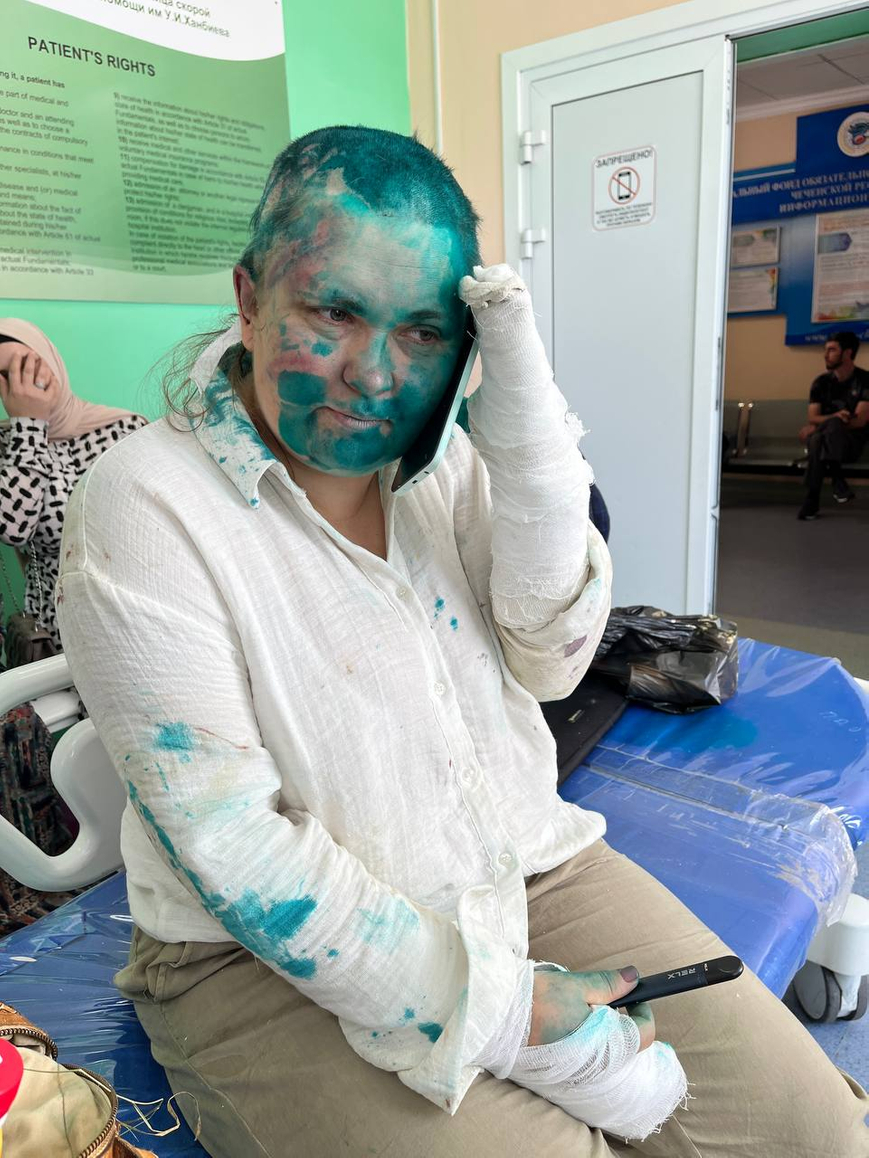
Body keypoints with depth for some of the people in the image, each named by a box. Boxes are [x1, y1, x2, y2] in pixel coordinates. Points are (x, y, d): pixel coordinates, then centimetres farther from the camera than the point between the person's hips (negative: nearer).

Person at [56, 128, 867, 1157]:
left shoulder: (446, 459, 1)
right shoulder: (143, 508, -15)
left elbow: (553, 662, -8)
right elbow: (231, 846, -19)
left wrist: (524, 420, -18)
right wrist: (498, 1011, -20)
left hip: (522, 863, 5)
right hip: (271, 954, -3)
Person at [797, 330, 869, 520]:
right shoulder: (821, 382, 8)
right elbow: (813, 418, -2)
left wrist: (827, 422, -16)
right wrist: (835, 417, -23)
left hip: (853, 441, -3)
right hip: (826, 440, 3)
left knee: (832, 424, -36)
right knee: (816, 439, -35)